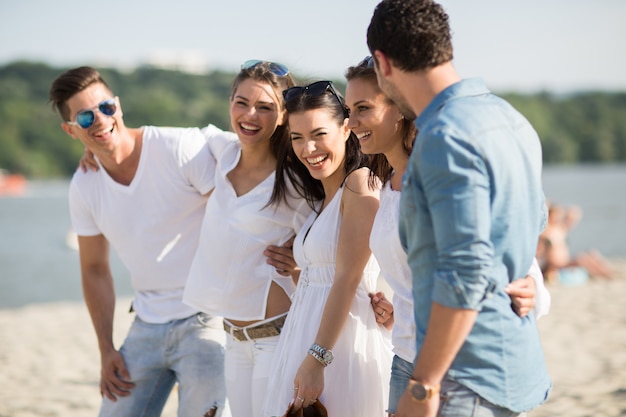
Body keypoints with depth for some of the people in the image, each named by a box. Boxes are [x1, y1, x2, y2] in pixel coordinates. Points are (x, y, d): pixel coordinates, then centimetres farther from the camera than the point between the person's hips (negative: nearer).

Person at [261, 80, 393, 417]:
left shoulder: (360, 184, -11)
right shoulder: (322, 197, 17)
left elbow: (347, 280, -17)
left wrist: (316, 359, -19)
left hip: (341, 341, -9)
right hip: (305, 335, 9)